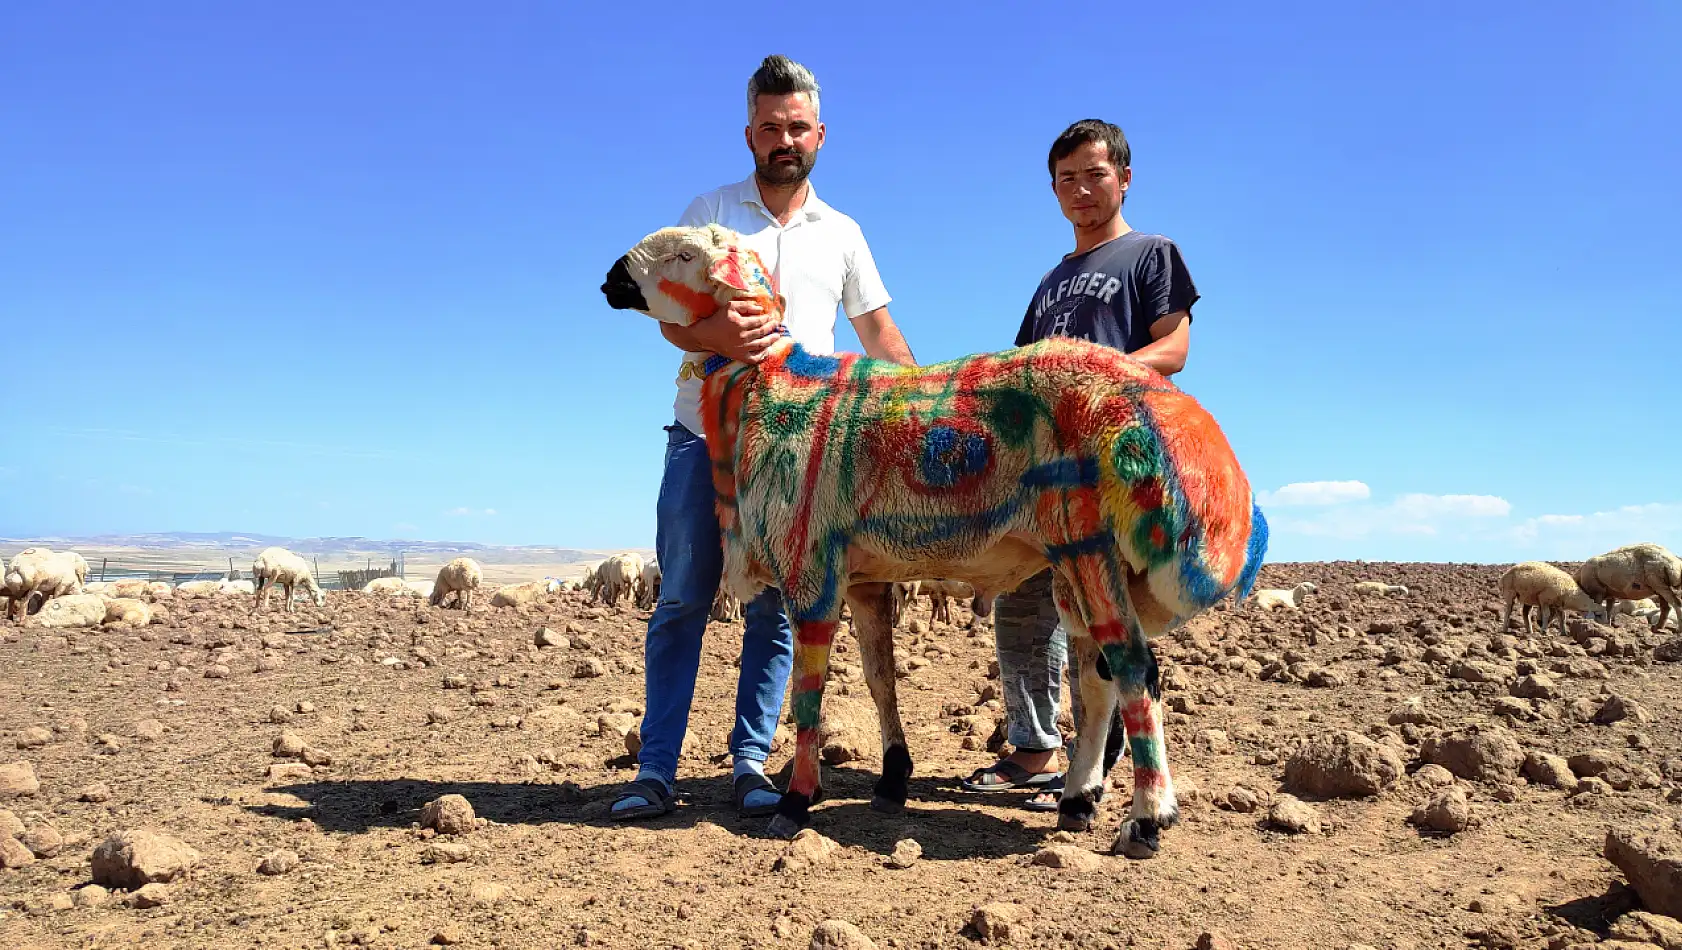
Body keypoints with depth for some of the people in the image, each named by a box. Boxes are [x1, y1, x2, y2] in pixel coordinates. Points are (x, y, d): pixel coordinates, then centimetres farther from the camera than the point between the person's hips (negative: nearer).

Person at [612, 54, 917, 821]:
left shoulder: (842, 232, 15)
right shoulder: (710, 210, 8)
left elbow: (878, 332, 16)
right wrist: (715, 333, -24)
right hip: (705, 432, -1)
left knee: (774, 611, 3)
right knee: (681, 601, -1)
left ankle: (751, 760, 11)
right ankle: (655, 769, 4)